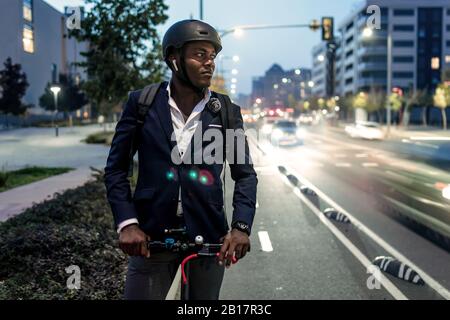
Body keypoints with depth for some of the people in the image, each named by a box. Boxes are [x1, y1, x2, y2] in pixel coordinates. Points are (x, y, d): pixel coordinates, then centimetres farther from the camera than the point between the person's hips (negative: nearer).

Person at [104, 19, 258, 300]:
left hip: (208, 236, 1)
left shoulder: (227, 112, 2)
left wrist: (241, 226, -10)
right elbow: (116, 168, 2)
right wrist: (127, 222, -10)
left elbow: (245, 174, 5)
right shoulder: (142, 103, 0)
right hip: (150, 236, -1)